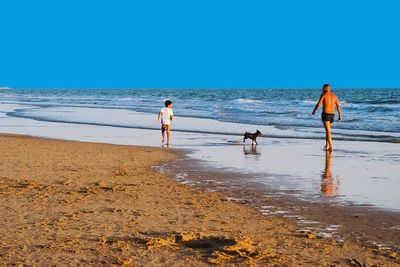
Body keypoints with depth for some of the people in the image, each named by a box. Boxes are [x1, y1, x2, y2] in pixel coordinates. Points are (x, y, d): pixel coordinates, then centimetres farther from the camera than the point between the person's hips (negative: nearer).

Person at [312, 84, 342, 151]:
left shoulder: (323, 95, -4)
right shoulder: (334, 95, 12)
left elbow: (318, 104, -9)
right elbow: (338, 106, 6)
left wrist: (314, 111, 7)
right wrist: (340, 115, 4)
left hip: (325, 114, -6)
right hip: (332, 115, 6)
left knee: (328, 131, -11)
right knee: (328, 130, 22)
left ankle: (330, 146, -20)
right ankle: (327, 145, 26)